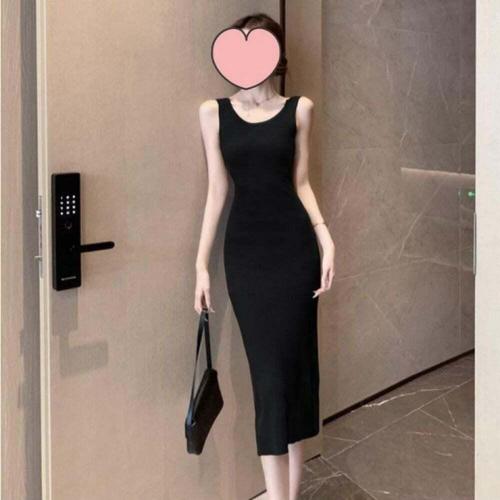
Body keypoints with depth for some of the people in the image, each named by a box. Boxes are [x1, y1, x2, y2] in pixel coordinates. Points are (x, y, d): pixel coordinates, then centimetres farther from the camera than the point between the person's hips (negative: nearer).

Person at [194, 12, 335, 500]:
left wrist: (325, 238, -6)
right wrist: (201, 263, 1)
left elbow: (300, 183, 7)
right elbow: (217, 190, 4)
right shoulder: (213, 112, 5)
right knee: (268, 368, 1)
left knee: (294, 360, 6)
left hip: (294, 244, 0)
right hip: (244, 248, 0)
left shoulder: (299, 108, 4)